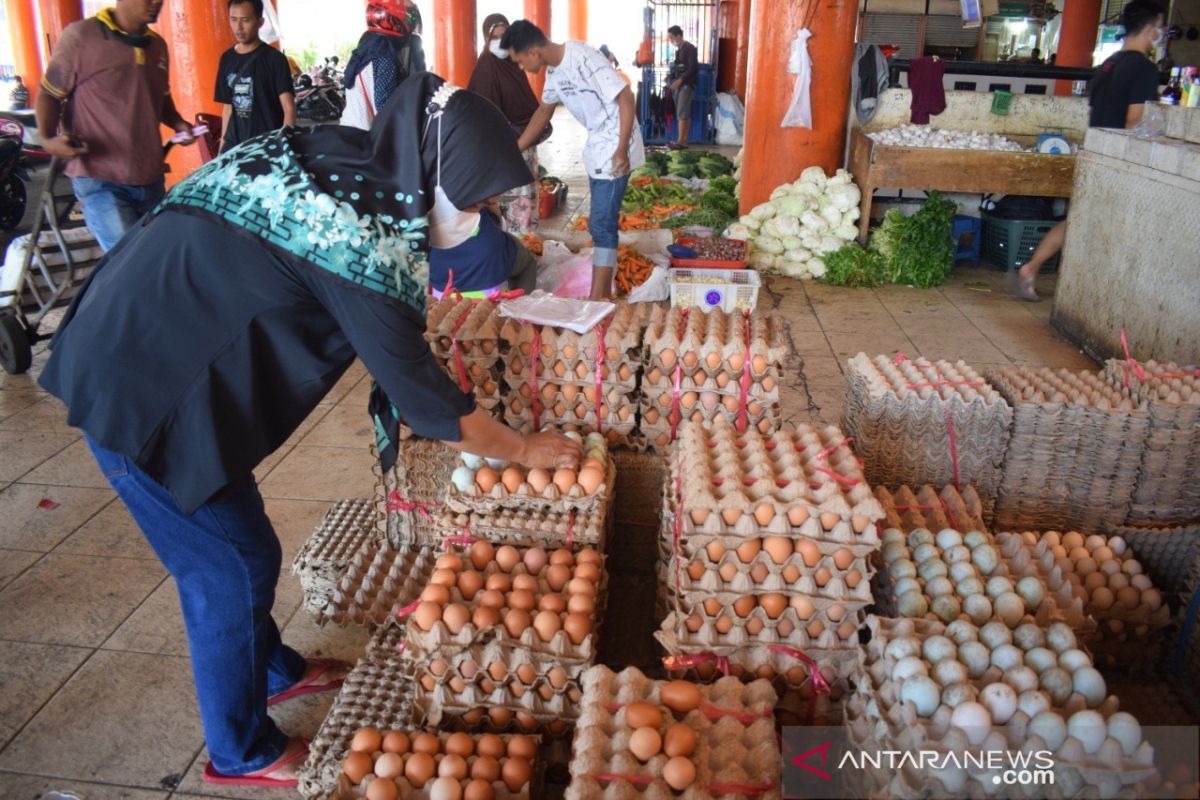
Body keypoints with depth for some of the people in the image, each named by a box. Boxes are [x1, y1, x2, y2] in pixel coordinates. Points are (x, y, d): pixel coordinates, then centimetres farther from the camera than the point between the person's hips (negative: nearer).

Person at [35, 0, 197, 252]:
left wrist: (178, 124, 5)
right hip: (100, 181, -7)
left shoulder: (158, 45, 11)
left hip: (151, 178, 7)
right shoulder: (81, 35, -8)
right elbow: (49, 94, -3)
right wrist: (48, 138, -20)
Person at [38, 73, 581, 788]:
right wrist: (525, 450, -4)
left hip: (135, 345, 8)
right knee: (234, 563, 5)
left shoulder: (339, 157, -2)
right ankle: (243, 753, 26)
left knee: (240, 542, 21)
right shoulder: (366, 237, -26)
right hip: (145, 390, -8)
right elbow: (420, 394, -18)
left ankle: (274, 669, 44)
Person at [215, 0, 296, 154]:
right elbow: (228, 107, 16)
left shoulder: (275, 59, -4)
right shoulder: (227, 59, 12)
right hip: (235, 145, 5)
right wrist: (222, 146, 11)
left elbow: (289, 109, -10)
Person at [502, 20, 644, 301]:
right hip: (596, 149, 9)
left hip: (614, 150, -9)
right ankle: (604, 294, 21)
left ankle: (596, 299, -3)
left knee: (602, 224, -8)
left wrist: (622, 150, -24)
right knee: (601, 223, 12)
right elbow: (543, 112, 23)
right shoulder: (554, 71, 6)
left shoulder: (583, 59, -22)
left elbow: (625, 98, -21)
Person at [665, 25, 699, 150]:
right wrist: (671, 76, 6)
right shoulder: (679, 49, 16)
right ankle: (684, 140, 8)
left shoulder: (689, 48, -10)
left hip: (687, 84, -9)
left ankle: (680, 141, -10)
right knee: (685, 113, 7)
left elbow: (693, 67, -18)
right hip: (680, 84, 9)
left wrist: (680, 80, -22)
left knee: (682, 113, -11)